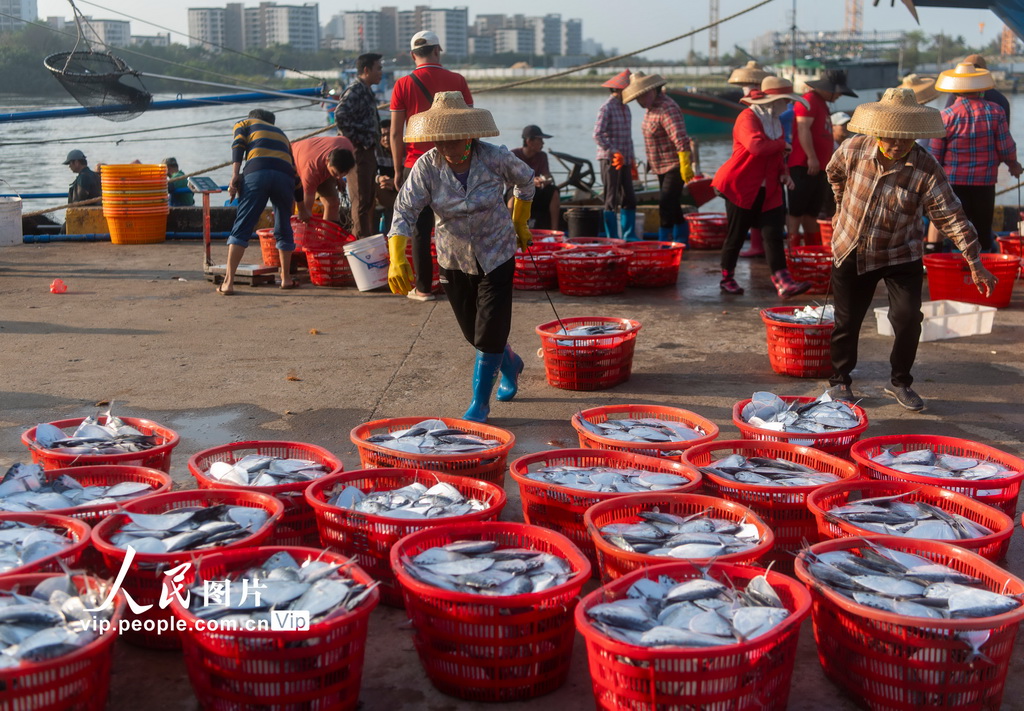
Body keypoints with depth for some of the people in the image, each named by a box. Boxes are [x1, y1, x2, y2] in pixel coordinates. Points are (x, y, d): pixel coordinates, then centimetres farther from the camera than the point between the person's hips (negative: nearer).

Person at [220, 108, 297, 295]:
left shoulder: (245, 124, 28)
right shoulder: (281, 133, 38)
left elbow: (238, 146, 7)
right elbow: (293, 164, 32)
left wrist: (235, 175, -2)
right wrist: (294, 199, 36)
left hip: (257, 173, -3)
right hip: (285, 176, 3)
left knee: (241, 228, -4)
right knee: (283, 229, 18)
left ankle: (229, 281, -12)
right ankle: (286, 278, 22)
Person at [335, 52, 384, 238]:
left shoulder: (366, 91, 16)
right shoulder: (355, 90, -15)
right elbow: (340, 116, -27)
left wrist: (373, 142, 14)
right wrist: (353, 138, -19)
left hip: (369, 151, 10)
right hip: (359, 151, -10)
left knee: (369, 199, 16)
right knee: (361, 201, -5)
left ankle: (368, 239, 24)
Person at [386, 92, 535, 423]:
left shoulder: (495, 158, -19)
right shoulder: (426, 167, -17)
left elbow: (526, 180, 2)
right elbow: (404, 210, -22)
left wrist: (519, 224, 12)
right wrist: (397, 258, -37)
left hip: (496, 254, -2)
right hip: (454, 260, 3)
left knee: (489, 334, -7)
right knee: (473, 332, 15)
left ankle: (480, 402, 12)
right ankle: (510, 365, 47)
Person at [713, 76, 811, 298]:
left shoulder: (776, 121, 14)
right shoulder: (748, 117, -13)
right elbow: (756, 146, -32)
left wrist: (784, 173, 5)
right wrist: (781, 143, -15)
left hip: (768, 189, 7)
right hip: (741, 187, -7)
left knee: (773, 234, -4)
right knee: (736, 234, 2)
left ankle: (783, 283, -12)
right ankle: (727, 278, 20)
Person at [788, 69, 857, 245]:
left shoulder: (822, 104, 22)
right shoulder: (809, 100, -9)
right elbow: (803, 129, -20)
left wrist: (827, 163, 24)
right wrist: (811, 157, -24)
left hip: (818, 167, 10)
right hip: (804, 166, -10)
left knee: (812, 211, 14)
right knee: (796, 209, -8)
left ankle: (813, 248, 19)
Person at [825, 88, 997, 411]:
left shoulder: (926, 168, -20)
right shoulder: (853, 150, -16)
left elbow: (950, 215, -19)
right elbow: (834, 173, 8)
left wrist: (974, 262, -23)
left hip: (901, 255, -1)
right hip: (852, 250, 1)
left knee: (908, 319, -8)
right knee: (847, 321, 6)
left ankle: (900, 382, 13)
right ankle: (839, 381, 25)